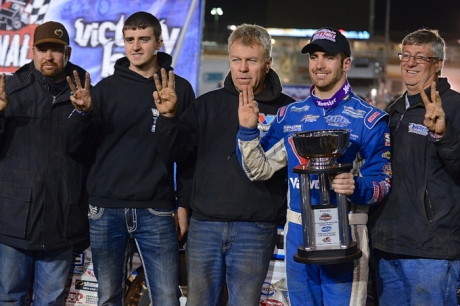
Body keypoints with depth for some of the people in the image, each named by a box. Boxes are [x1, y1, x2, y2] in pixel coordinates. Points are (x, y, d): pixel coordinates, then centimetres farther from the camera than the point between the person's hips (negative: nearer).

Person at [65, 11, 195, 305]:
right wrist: (83, 112, -15)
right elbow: (76, 146, 3)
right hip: (106, 210, 2)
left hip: (156, 212, -1)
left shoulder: (179, 88, 5)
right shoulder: (107, 88, 7)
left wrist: (184, 204, 0)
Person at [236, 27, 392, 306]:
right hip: (297, 232, 5)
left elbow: (383, 182, -8)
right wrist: (248, 130, -7)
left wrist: (357, 188, -29)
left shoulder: (369, 118, -6)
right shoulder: (289, 115, 8)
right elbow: (260, 169, 8)